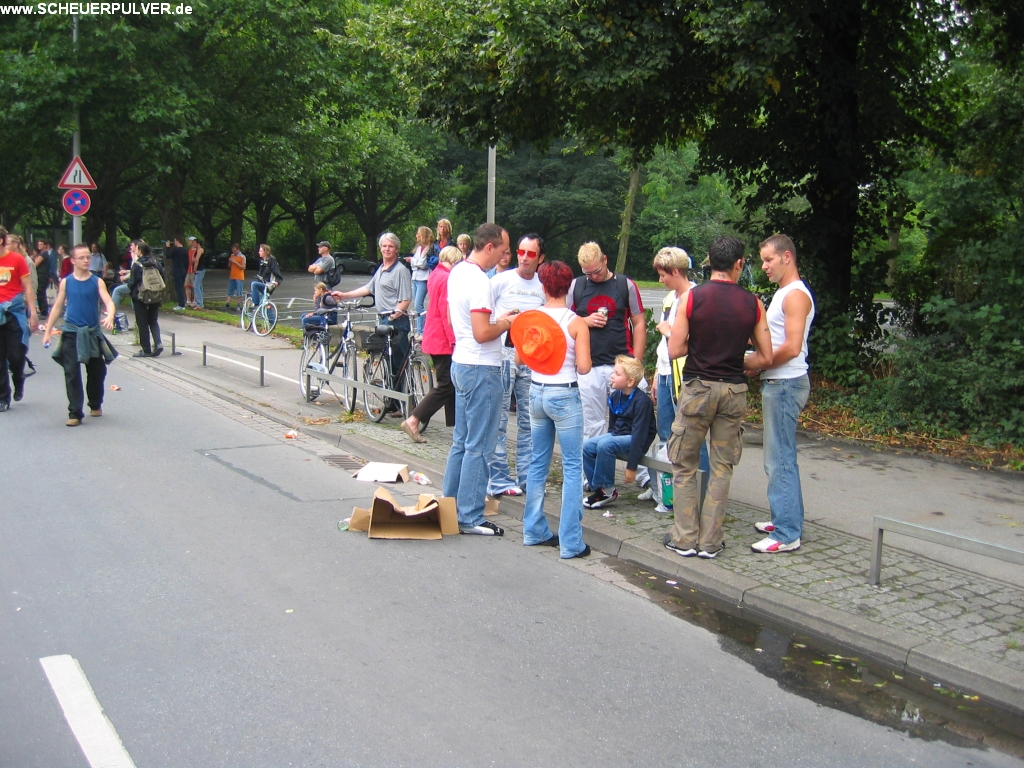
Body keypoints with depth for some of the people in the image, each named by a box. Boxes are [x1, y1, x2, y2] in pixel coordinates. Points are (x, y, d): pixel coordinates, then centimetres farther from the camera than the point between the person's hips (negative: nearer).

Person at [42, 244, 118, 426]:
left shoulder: (97, 282, -2)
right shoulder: (66, 282, 2)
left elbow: (109, 303, -13)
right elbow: (58, 307, 8)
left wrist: (109, 317, -35)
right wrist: (48, 331, 6)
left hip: (93, 333, 0)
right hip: (71, 333, 0)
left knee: (97, 372, 11)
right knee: (72, 373, -5)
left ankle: (95, 405, 33)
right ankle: (75, 413, -2)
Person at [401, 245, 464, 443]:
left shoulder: (435, 275, 13)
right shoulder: (446, 278, -16)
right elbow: (447, 313, -21)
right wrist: (454, 341, -21)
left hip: (433, 337, 10)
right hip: (443, 341, -10)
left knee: (448, 384, 15)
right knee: (446, 386, -5)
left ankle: (454, 423, 21)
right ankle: (413, 421, -7)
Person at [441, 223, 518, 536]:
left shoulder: (457, 272, 9)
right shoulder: (479, 281, -20)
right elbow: (482, 333, -25)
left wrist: (496, 321, 14)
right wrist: (504, 324, -7)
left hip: (461, 363, 10)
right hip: (481, 369, -10)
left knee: (461, 441, 17)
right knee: (478, 446, -2)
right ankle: (469, 517, 4)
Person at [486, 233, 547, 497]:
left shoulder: (544, 286, 10)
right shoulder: (502, 280, -3)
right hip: (503, 354, -4)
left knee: (529, 420, 9)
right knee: (498, 419, -3)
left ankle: (527, 476, 19)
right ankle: (498, 479, 4)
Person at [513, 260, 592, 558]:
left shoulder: (530, 318, 0)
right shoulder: (577, 323, -12)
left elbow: (520, 357, 7)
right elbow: (584, 367, -14)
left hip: (536, 393, 5)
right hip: (565, 396, -5)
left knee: (538, 463, 17)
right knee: (572, 467, 2)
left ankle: (534, 530, 25)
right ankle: (571, 542, 2)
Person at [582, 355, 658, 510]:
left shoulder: (641, 401, -21)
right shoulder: (615, 396, 3)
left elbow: (639, 434, -22)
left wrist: (631, 467, -23)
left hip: (635, 441, -8)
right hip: (618, 434, 8)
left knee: (605, 445, -31)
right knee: (587, 446, -10)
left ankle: (607, 491, -16)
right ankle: (598, 490, -3)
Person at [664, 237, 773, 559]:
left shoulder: (692, 297, -8)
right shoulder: (752, 303, -1)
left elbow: (675, 350, -8)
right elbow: (766, 358, 1)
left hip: (698, 387, -2)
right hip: (734, 391, 2)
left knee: (684, 465, 10)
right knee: (722, 466, 10)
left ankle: (685, 538, 12)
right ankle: (710, 541, 14)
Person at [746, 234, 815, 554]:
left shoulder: (795, 295, -13)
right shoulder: (782, 293, 18)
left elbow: (792, 347, -22)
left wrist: (756, 364, -13)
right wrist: (757, 364, 8)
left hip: (786, 384, -11)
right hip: (776, 383, 11)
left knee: (780, 459, -8)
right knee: (780, 456, 16)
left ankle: (787, 534, -4)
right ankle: (787, 519, 25)